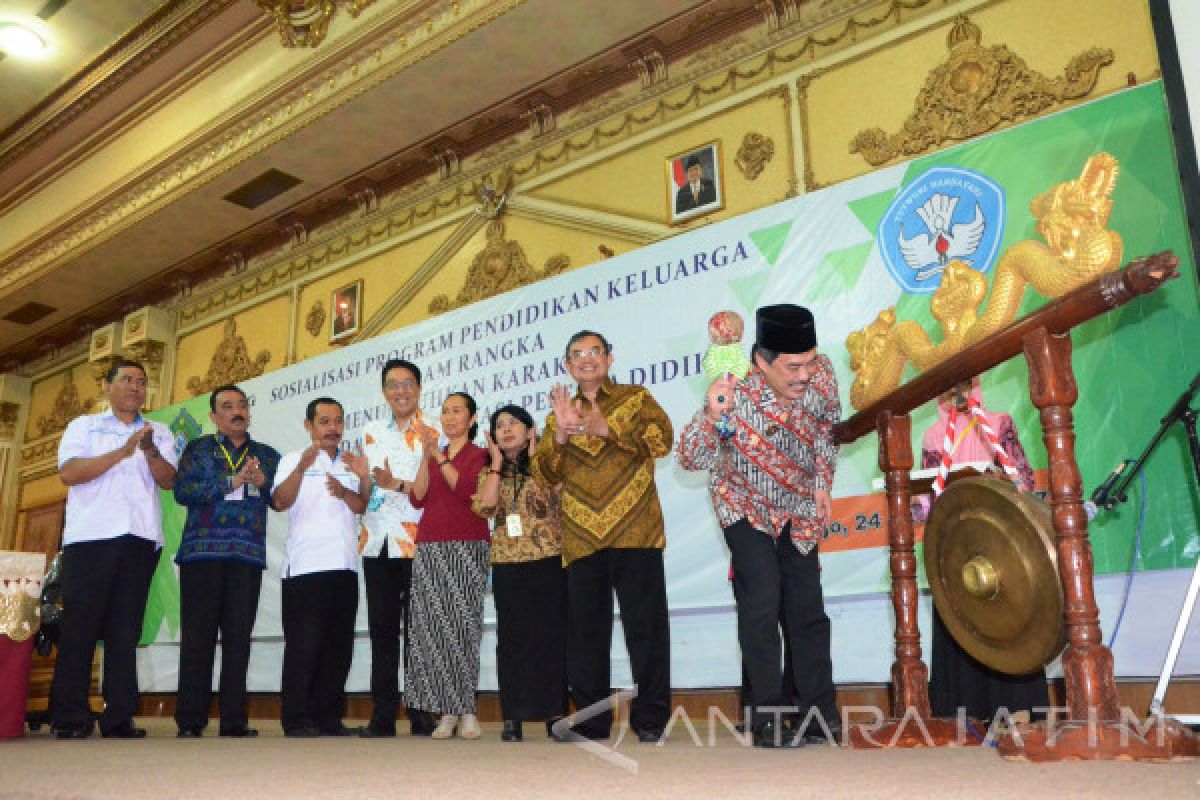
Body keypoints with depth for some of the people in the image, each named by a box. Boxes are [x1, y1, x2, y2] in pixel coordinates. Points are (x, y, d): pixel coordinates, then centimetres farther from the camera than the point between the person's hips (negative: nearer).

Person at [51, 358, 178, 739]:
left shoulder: (159, 432, 18)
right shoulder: (84, 426, 13)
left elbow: (167, 480, 5)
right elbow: (69, 473, -3)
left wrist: (150, 450, -13)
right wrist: (123, 452, -10)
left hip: (141, 539, 2)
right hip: (90, 536, -2)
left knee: (125, 629, 2)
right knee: (80, 625, -3)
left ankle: (118, 717, 3)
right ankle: (69, 716, 3)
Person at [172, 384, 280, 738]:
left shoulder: (267, 455, 18)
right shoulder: (198, 449, 12)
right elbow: (182, 490, -4)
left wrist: (263, 481, -11)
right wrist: (231, 483, -11)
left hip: (248, 554, 2)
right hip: (203, 551, -2)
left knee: (239, 636, 1)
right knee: (198, 636, -3)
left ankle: (234, 720, 5)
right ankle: (190, 721, 3)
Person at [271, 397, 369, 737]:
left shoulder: (351, 464, 18)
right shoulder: (294, 460, 4)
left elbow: (362, 506, 6)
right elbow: (281, 502, -13)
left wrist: (345, 492, -14)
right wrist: (301, 468, -29)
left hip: (344, 567, 5)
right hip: (305, 566, -5)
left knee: (339, 645, 7)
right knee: (304, 645, -4)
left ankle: (328, 717, 15)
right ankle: (297, 720, 3)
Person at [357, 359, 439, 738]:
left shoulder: (432, 434, 0)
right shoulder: (372, 432, 16)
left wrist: (397, 485, -19)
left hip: (417, 543, -4)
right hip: (378, 543, 5)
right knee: (382, 628, 7)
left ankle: (421, 715, 6)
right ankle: (382, 716, 14)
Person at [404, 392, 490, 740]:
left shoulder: (480, 455, 5)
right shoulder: (432, 457, 20)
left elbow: (468, 490, -12)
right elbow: (417, 498, 6)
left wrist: (439, 456, -11)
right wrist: (425, 457, -3)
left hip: (468, 548, -4)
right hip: (430, 548, 4)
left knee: (463, 625, -8)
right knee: (433, 627, -2)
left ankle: (465, 710, -1)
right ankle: (448, 711, 2)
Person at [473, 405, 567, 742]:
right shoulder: (489, 471, 14)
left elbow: (555, 495, -13)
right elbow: (485, 506, -6)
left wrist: (534, 457, -7)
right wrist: (497, 463, -1)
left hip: (549, 559, -2)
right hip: (507, 563, 2)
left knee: (552, 635, -2)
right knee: (512, 638, 2)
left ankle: (555, 713, 5)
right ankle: (513, 717, 7)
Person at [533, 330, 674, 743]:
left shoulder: (636, 398, 11)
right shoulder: (559, 413, 19)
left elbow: (662, 439, -7)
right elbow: (545, 474, 9)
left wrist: (606, 428, -18)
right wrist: (561, 434, -9)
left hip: (635, 531, -3)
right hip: (581, 536, 3)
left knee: (645, 623, -2)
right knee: (584, 628, 6)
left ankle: (650, 718, 7)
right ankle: (590, 719, 16)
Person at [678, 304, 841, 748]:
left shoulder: (821, 374, -20)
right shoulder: (737, 396, -33)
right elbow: (692, 459, -40)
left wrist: (821, 486, 2)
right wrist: (711, 416, -58)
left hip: (799, 510, 4)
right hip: (746, 506, -4)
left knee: (807, 609, 6)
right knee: (761, 605, -12)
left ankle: (820, 716, 18)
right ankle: (767, 720, 0)